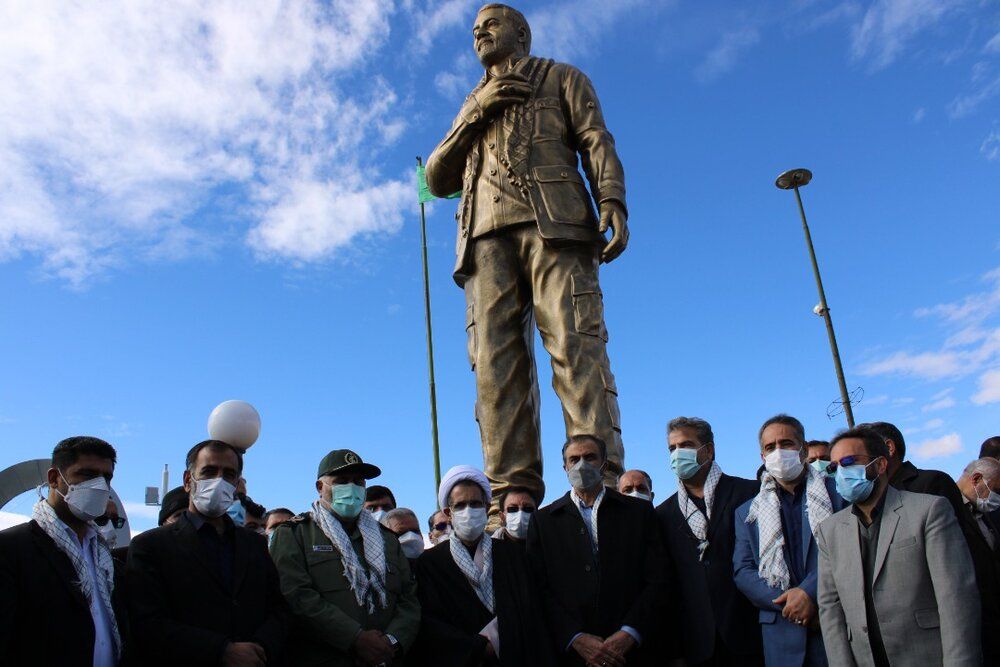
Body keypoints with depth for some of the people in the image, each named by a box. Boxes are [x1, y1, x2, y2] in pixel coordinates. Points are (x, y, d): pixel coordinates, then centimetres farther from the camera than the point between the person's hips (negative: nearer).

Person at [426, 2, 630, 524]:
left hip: (553, 218, -3)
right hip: (486, 232, 4)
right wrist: (473, 115, 11)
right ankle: (511, 496, -17)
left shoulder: (561, 78, 26)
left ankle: (603, 485, -24)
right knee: (495, 359, -12)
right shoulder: (471, 107, 37)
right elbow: (437, 179, 25)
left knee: (575, 345, -19)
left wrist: (612, 201, -11)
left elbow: (596, 141, 9)